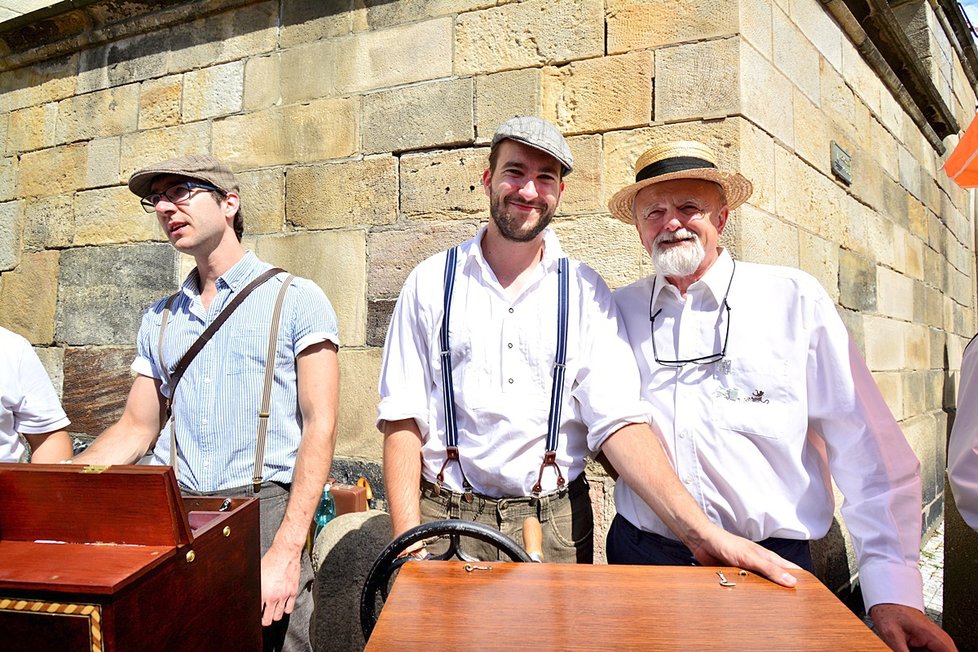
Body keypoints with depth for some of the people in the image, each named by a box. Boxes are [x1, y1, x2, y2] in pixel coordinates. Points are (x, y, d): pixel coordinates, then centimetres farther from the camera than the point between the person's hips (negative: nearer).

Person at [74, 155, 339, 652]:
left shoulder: (296, 300, -2)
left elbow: (320, 426, -8)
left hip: (262, 507, -4)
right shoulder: (159, 319, 16)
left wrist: (286, 552, -17)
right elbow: (137, 429, 17)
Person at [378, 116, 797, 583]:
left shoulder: (584, 291, 3)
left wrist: (700, 531, -19)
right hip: (445, 518, 0)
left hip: (555, 525, 1)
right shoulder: (431, 282, 3)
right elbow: (402, 420, -2)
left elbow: (618, 420, -7)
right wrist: (407, 541, -12)